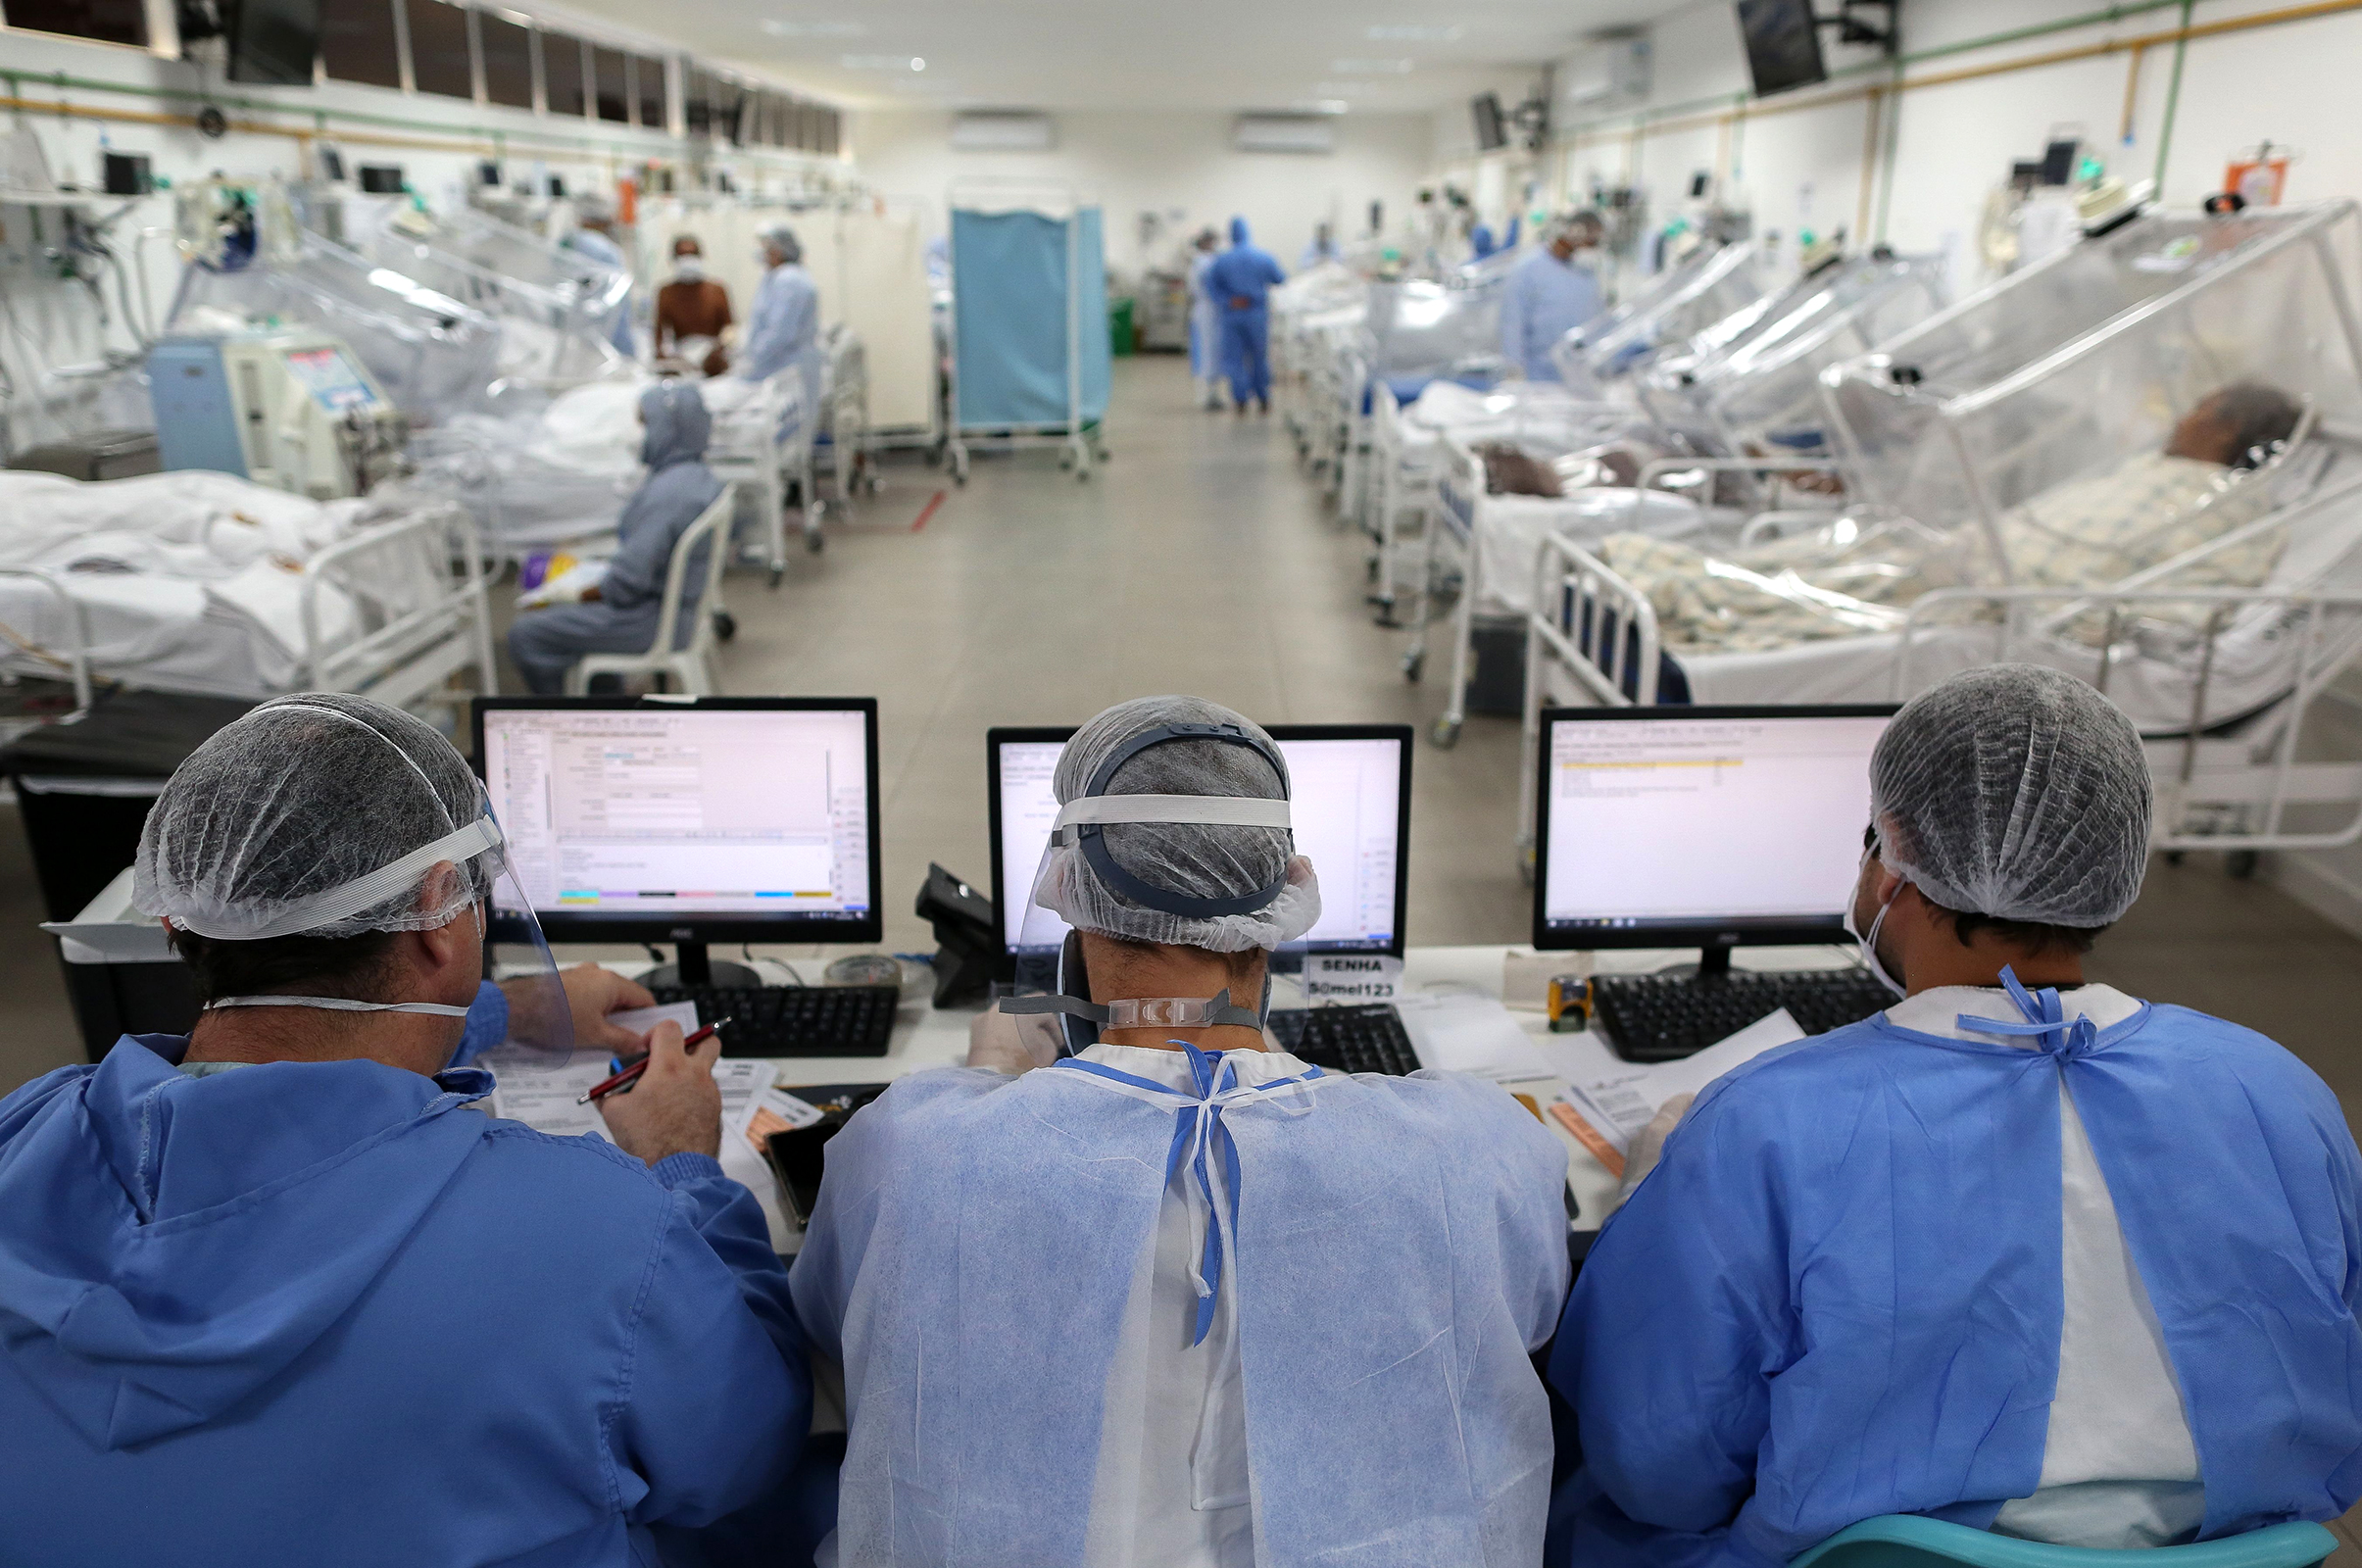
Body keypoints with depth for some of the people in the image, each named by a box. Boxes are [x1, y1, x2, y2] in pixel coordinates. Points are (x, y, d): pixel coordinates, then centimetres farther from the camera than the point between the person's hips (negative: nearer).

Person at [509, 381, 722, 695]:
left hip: (652, 620, -10)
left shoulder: (667, 492, -26)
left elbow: (629, 578, -27)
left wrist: (581, 595, -10)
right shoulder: (699, 475, 4)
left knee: (524, 634, -3)